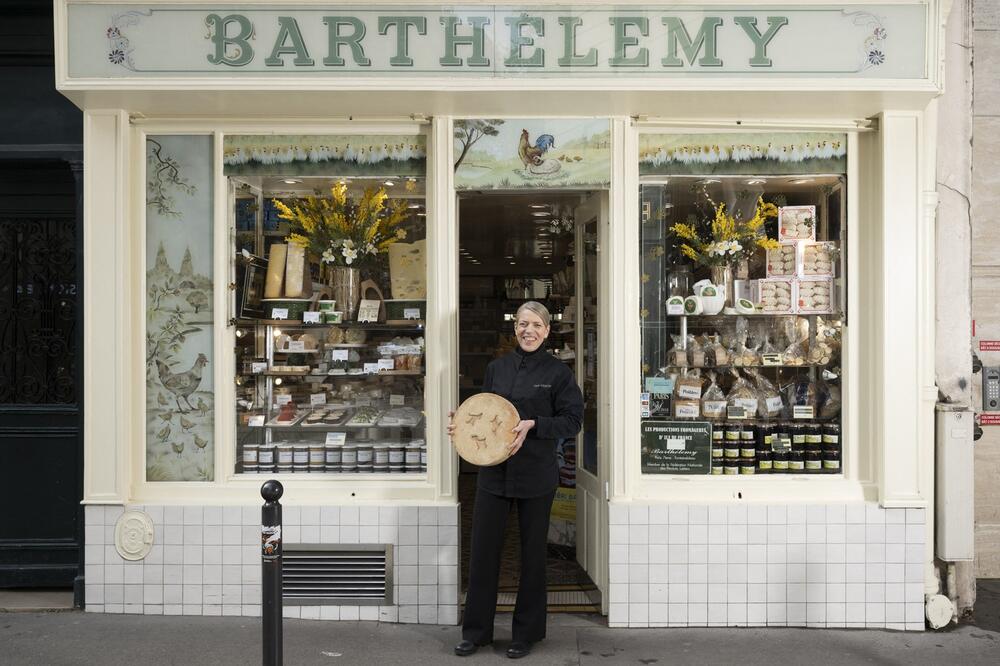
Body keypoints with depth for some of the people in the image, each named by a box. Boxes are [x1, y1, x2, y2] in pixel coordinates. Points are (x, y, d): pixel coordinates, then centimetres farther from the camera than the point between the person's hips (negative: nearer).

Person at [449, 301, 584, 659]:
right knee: (483, 549, 4)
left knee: (532, 553, 8)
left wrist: (533, 424, -18)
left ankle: (526, 633, 23)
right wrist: (463, 424, -4)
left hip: (536, 475, -3)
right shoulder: (497, 368, 8)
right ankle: (475, 630, 19)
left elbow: (572, 421, -6)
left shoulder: (558, 372, -3)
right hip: (494, 472, 3)